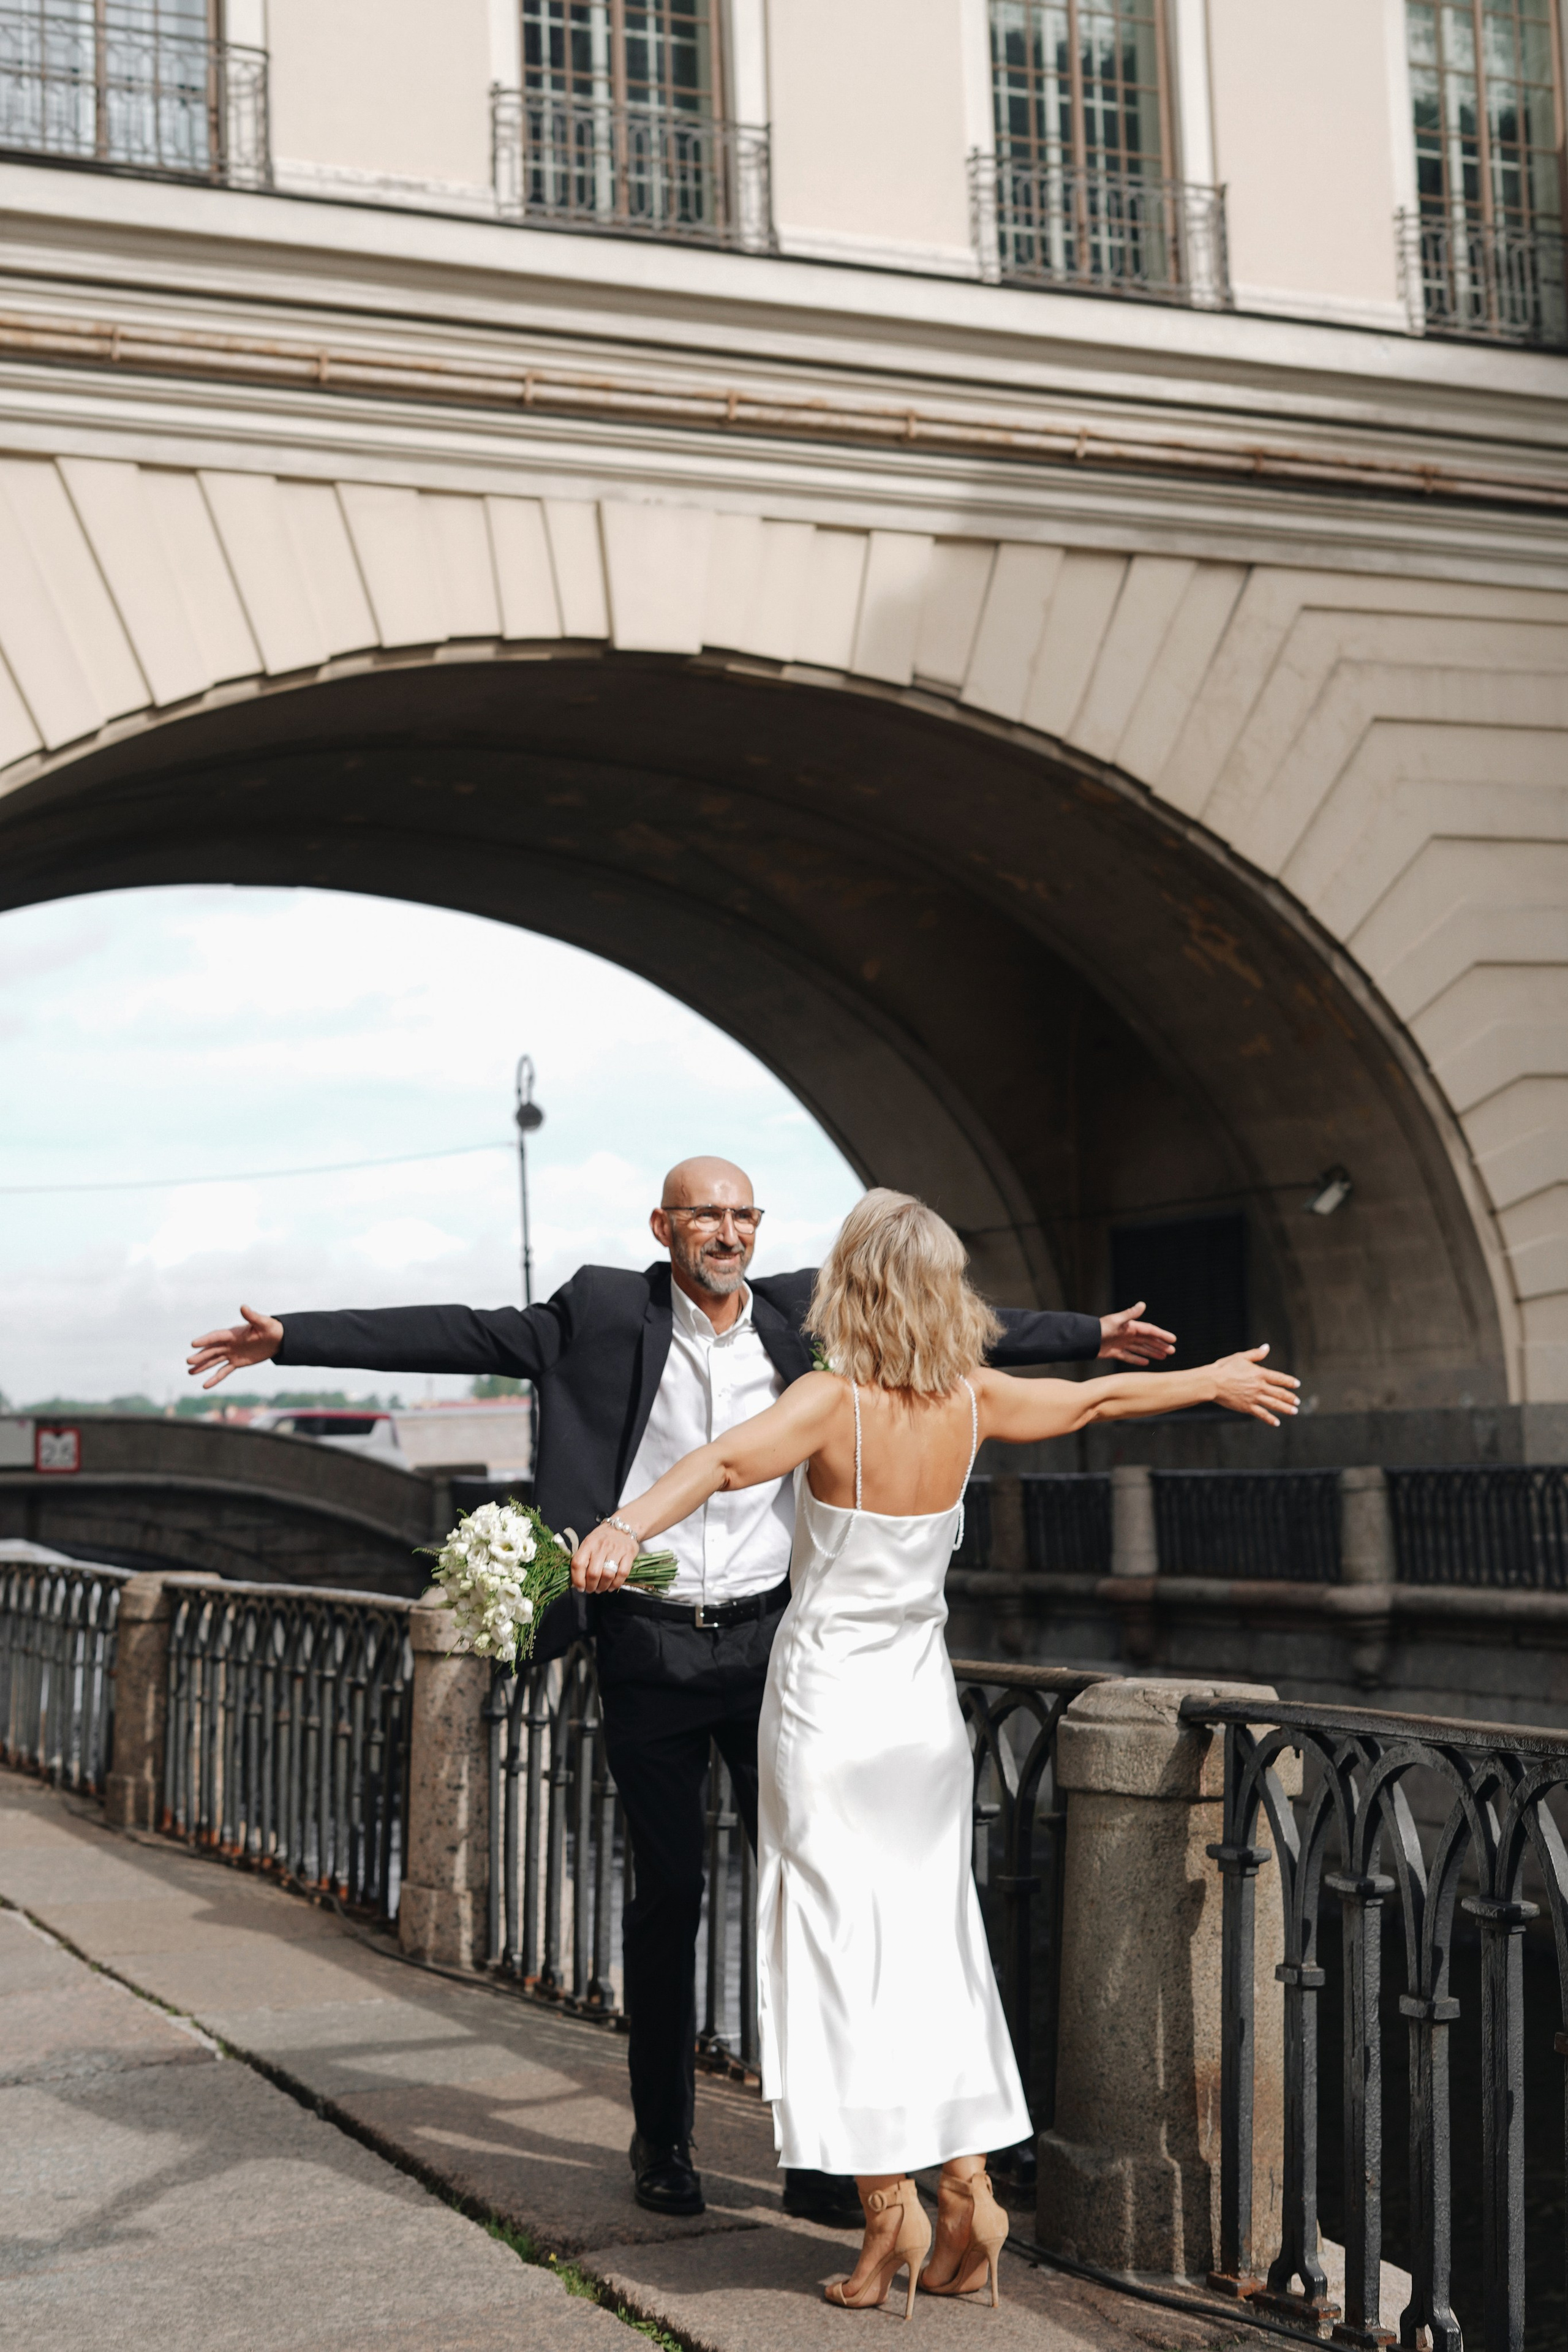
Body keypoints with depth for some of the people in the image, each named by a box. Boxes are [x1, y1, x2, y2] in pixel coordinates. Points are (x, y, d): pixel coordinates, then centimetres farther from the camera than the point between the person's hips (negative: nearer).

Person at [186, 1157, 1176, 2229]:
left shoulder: (805, 1313, 4)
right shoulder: (606, 1313, -2)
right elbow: (456, 1335, -3)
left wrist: (1092, 1335, 17)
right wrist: (290, 1337, -8)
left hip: (769, 1640, 2)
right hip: (651, 1648, -1)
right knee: (668, 1894, 5)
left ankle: (819, 2149, 10)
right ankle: (664, 2142, 21)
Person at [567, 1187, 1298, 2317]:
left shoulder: (834, 1402, -16)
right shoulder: (971, 1403, -1)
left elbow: (726, 1461, -35)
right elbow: (1099, 1397, 14)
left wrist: (626, 1527, -50)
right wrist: (1217, 1380, 31)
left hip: (828, 1705, -5)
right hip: (924, 1708, 5)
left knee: (842, 1950, 1)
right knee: (934, 1945, 13)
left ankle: (891, 2208, 1)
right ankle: (969, 2193, 13)